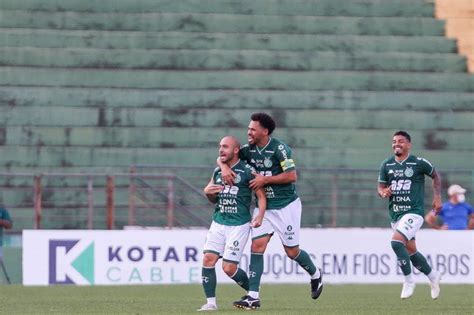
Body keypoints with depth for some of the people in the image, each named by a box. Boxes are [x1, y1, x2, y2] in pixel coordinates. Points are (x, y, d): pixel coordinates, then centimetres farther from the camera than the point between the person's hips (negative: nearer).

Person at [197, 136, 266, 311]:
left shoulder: (247, 171, -7)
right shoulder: (218, 171, 12)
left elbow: (261, 195, -5)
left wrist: (259, 216, -20)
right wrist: (207, 192, 2)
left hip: (239, 225, -6)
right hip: (218, 222, 6)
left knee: (229, 268, -8)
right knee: (208, 259, -11)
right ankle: (211, 302, -5)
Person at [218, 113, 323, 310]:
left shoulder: (279, 148, -16)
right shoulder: (249, 150, 3)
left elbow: (291, 176, -19)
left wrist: (265, 179, -20)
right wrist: (224, 168, -10)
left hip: (286, 206, -6)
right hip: (263, 206, 6)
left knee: (292, 251, 2)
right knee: (257, 246, -8)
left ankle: (316, 275, 33)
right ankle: (253, 297, -11)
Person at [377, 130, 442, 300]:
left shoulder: (419, 163, -6)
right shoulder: (386, 165, 5)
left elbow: (435, 176, 10)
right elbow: (380, 187, 9)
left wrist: (437, 197, 3)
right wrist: (383, 192, -14)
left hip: (414, 212, -6)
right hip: (395, 214, 6)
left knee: (396, 241, -25)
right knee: (410, 251, 13)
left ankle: (408, 281, -11)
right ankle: (433, 276, 36)